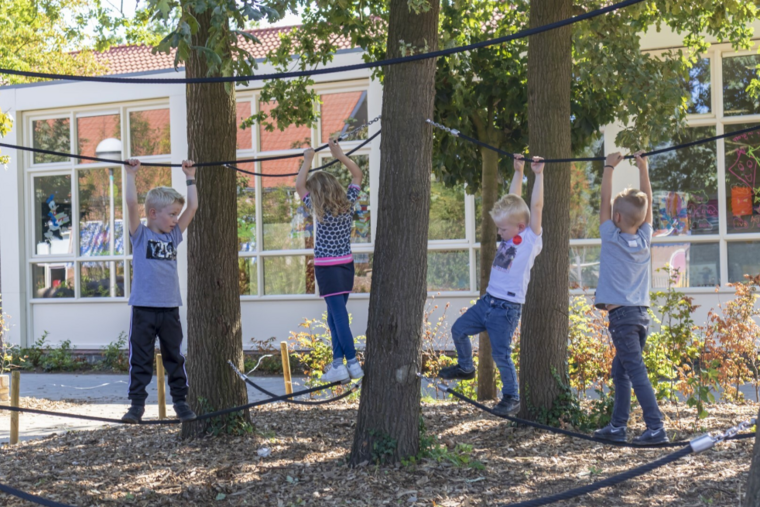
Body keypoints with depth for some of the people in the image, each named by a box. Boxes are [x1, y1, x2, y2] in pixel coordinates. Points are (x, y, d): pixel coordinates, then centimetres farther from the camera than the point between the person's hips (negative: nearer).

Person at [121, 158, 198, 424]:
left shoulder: (173, 236, 11)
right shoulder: (140, 235, -1)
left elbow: (193, 207, 12)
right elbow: (132, 203, -14)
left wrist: (190, 177, 15)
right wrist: (131, 174, -12)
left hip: (170, 309, 4)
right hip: (144, 309, -4)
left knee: (175, 358, 10)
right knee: (140, 359, 2)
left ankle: (181, 401, 19)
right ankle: (137, 404, 8)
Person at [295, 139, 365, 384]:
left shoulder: (318, 208, -11)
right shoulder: (348, 203, -1)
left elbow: (299, 185, 4)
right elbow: (357, 174, 14)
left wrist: (308, 160, 12)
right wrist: (339, 155, 12)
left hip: (326, 267, -5)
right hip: (347, 265, 5)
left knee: (339, 315, -8)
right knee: (335, 316, 12)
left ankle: (353, 363, -12)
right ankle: (338, 363, 9)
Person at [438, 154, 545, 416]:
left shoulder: (531, 238, -10)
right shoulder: (510, 236, 10)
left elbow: (536, 206, -17)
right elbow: (513, 200, 15)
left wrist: (539, 174, -16)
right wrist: (518, 171, 14)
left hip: (507, 308, -8)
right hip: (487, 300, 8)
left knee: (500, 354, -8)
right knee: (459, 329, 14)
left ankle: (512, 398, 6)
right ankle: (465, 367, 35)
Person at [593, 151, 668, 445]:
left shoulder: (612, 239, -7)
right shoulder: (644, 239, 5)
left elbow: (604, 200, 1)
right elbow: (647, 201, 13)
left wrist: (609, 167, 8)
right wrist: (643, 168, 15)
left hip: (622, 314, -7)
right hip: (642, 313, 7)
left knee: (637, 373, -10)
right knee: (620, 371, 15)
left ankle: (656, 429, -16)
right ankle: (617, 427, 19)